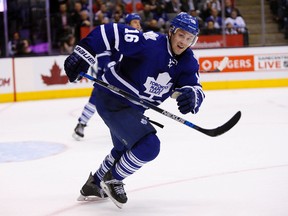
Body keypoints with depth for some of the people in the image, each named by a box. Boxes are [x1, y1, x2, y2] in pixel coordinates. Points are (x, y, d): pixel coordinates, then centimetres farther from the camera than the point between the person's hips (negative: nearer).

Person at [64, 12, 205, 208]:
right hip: (111, 99, -9)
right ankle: (112, 180, 4)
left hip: (133, 107, 9)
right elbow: (110, 32, -29)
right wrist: (82, 55, -35)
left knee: (124, 149, 29)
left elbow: (194, 87, -15)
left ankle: (94, 185, 51)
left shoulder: (188, 62, -6)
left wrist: (192, 96, -39)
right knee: (149, 145, -20)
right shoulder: (150, 43, -27)